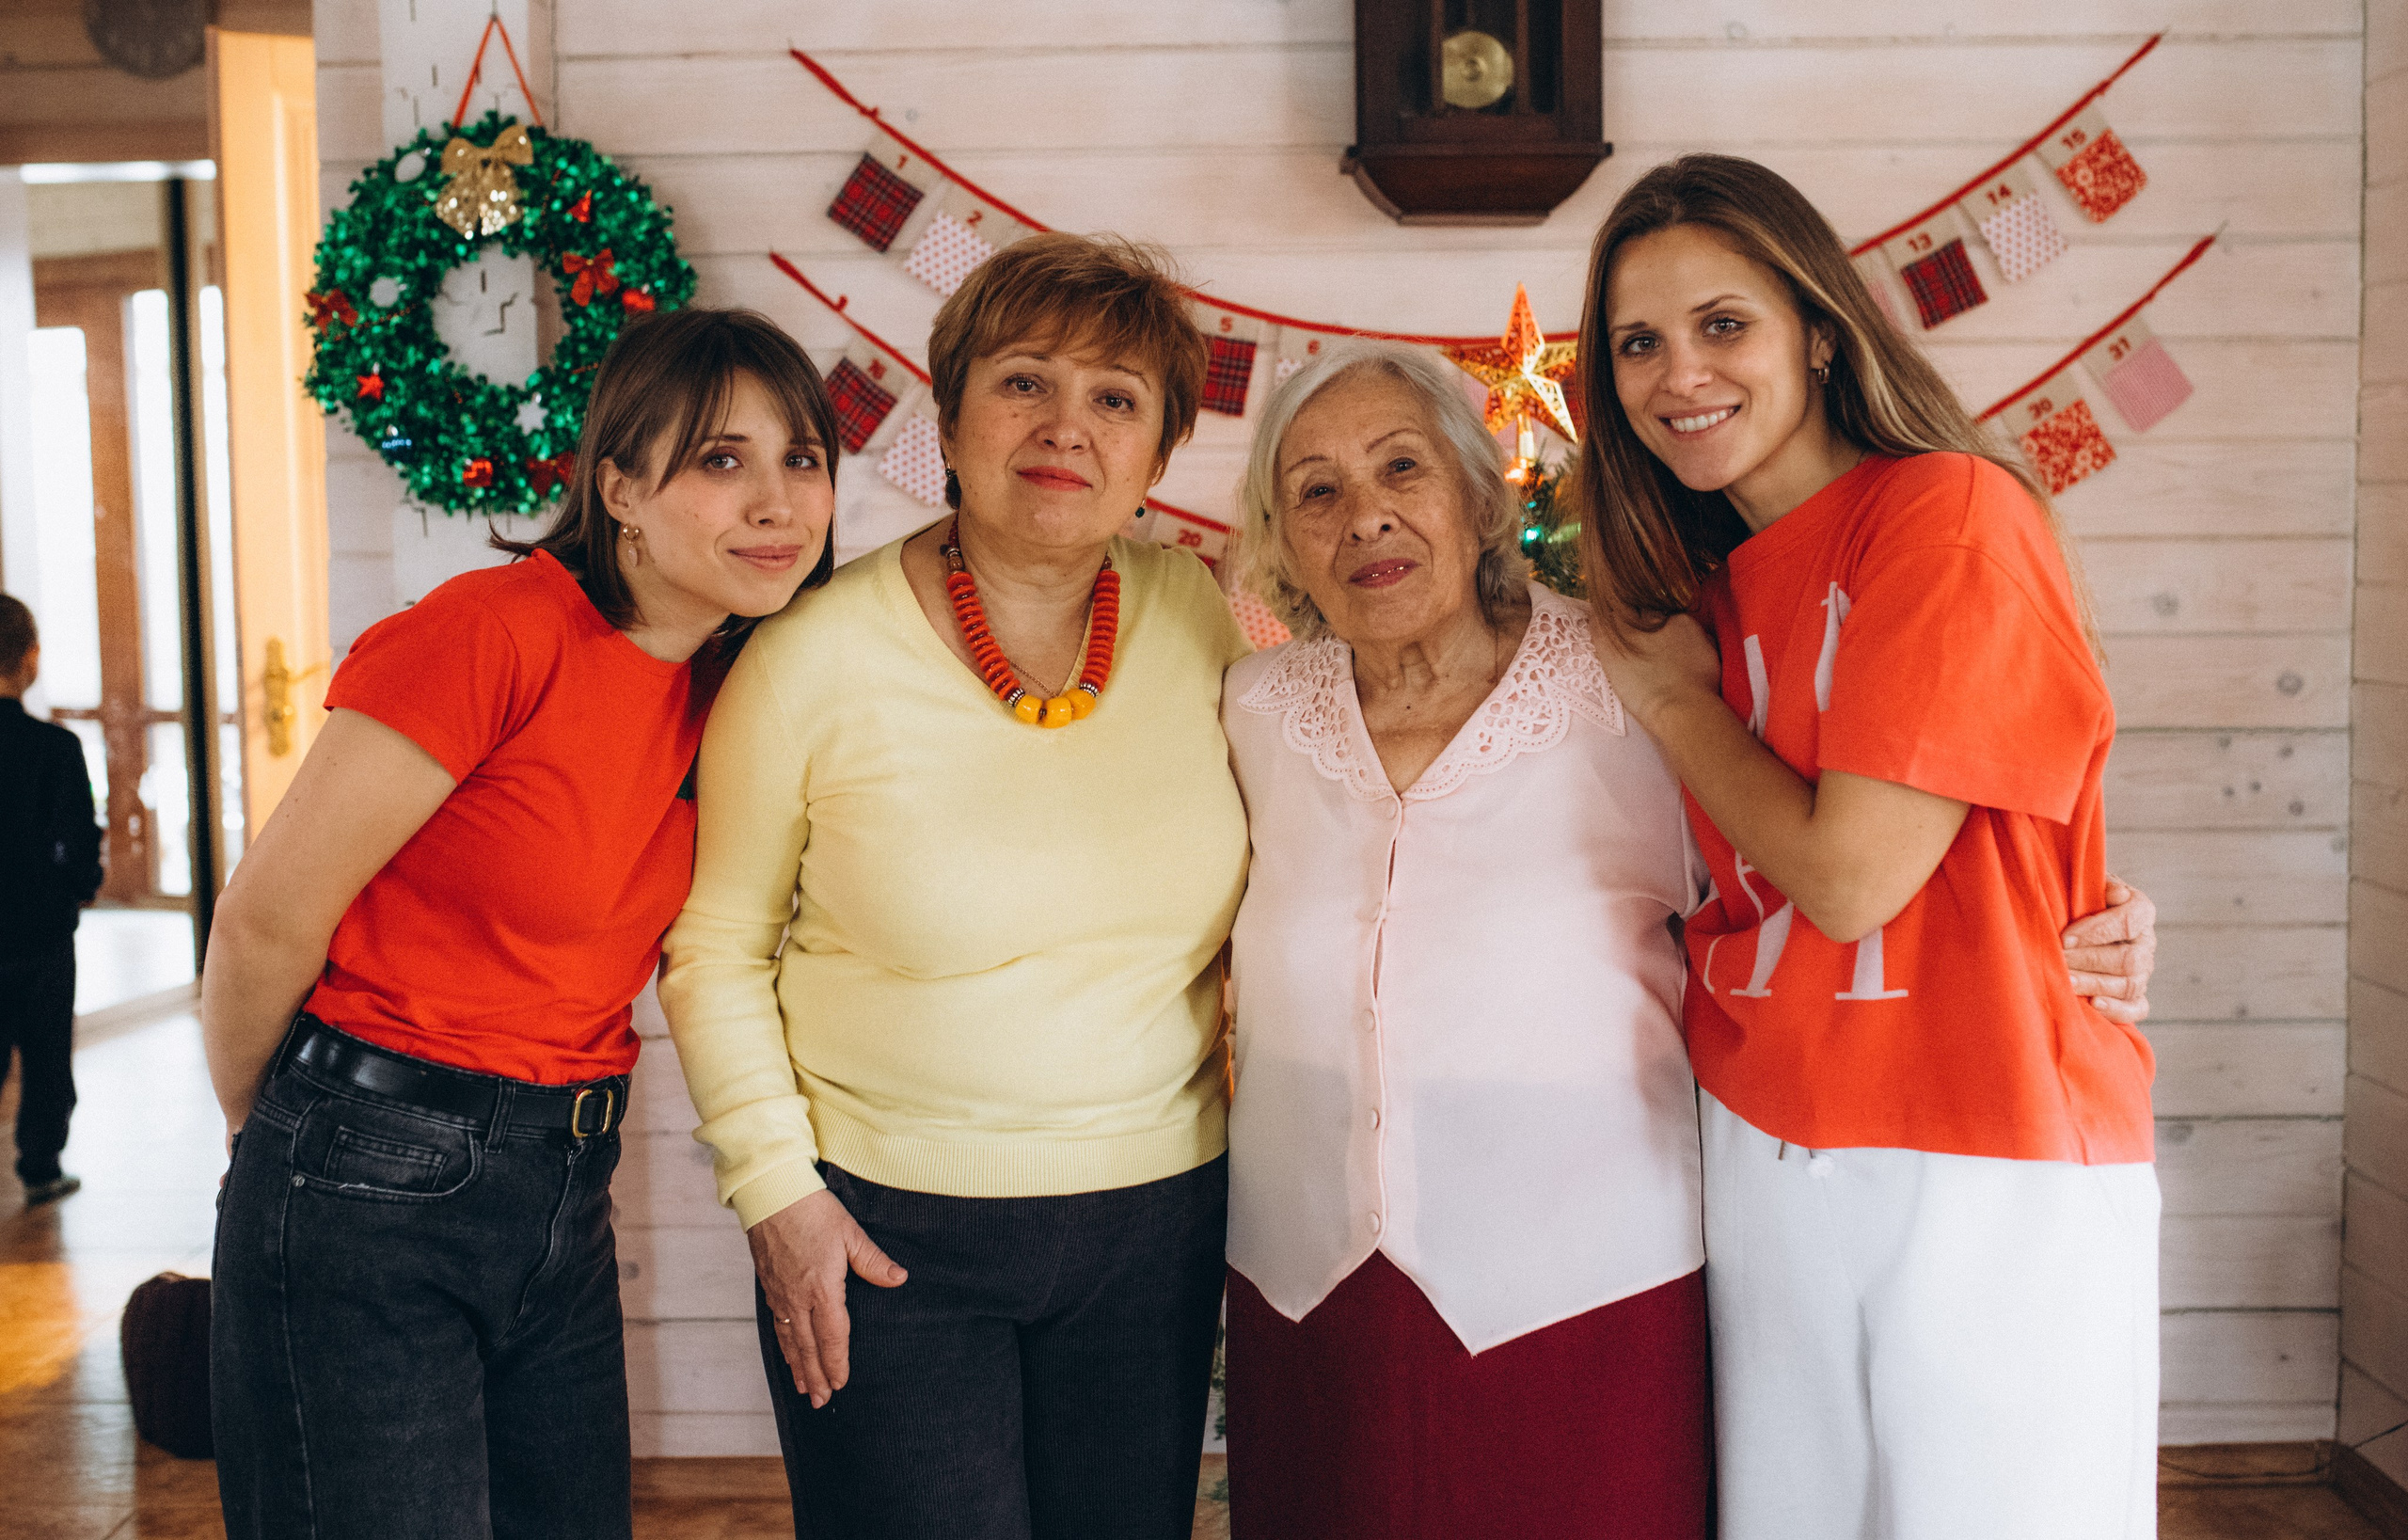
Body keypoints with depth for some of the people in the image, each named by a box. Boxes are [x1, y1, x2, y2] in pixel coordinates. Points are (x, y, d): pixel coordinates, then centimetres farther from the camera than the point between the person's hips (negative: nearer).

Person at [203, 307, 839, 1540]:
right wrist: (265, 1136, 4)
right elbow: (268, 920, -12)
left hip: (564, 1201, 7)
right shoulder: (500, 630, -19)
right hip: (372, 1197, -7)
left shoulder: (721, 687, 4)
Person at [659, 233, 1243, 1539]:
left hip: (1154, 1220, 3)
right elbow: (714, 943, -3)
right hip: (887, 1231, -3)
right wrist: (775, 1186, -7)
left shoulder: (1199, 616, -3)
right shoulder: (819, 656, -13)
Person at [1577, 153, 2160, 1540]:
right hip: (1761, 1151, 6)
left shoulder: (1954, 515, -12)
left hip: (1986, 1171, -6)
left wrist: (1678, 700, -5)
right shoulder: (1718, 582, 10)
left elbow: (1850, 877, -17)